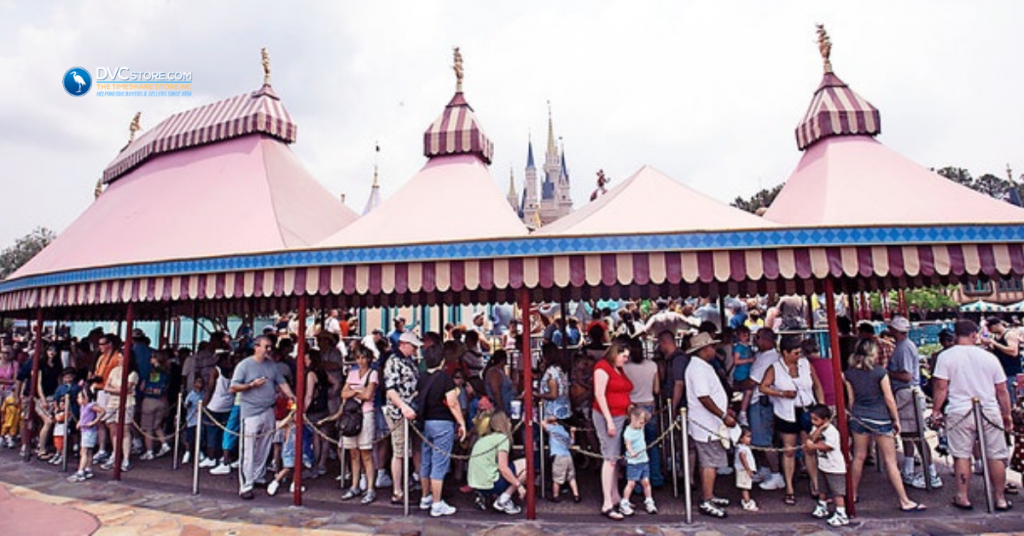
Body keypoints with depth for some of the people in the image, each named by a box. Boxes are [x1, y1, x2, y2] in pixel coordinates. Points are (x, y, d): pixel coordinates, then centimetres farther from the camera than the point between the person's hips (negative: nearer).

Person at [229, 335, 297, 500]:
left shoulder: (272, 365, 10)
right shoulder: (245, 364, -6)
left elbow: (282, 383, 8)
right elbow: (233, 388, -6)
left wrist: (291, 396, -6)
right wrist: (252, 384, -17)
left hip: (268, 412, 6)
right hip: (251, 413, -5)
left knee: (264, 450, 14)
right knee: (249, 451, -4)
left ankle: (259, 477, 27)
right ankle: (245, 486, 1)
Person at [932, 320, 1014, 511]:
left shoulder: (946, 356, -6)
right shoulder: (989, 357, 2)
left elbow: (941, 388, -8)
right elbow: (1002, 391, 8)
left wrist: (936, 411, 1)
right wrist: (1007, 415, 19)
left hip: (959, 413, -2)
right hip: (990, 412, 2)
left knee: (961, 456, 5)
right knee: (996, 456, 13)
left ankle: (962, 497, 11)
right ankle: (1000, 498, 22)